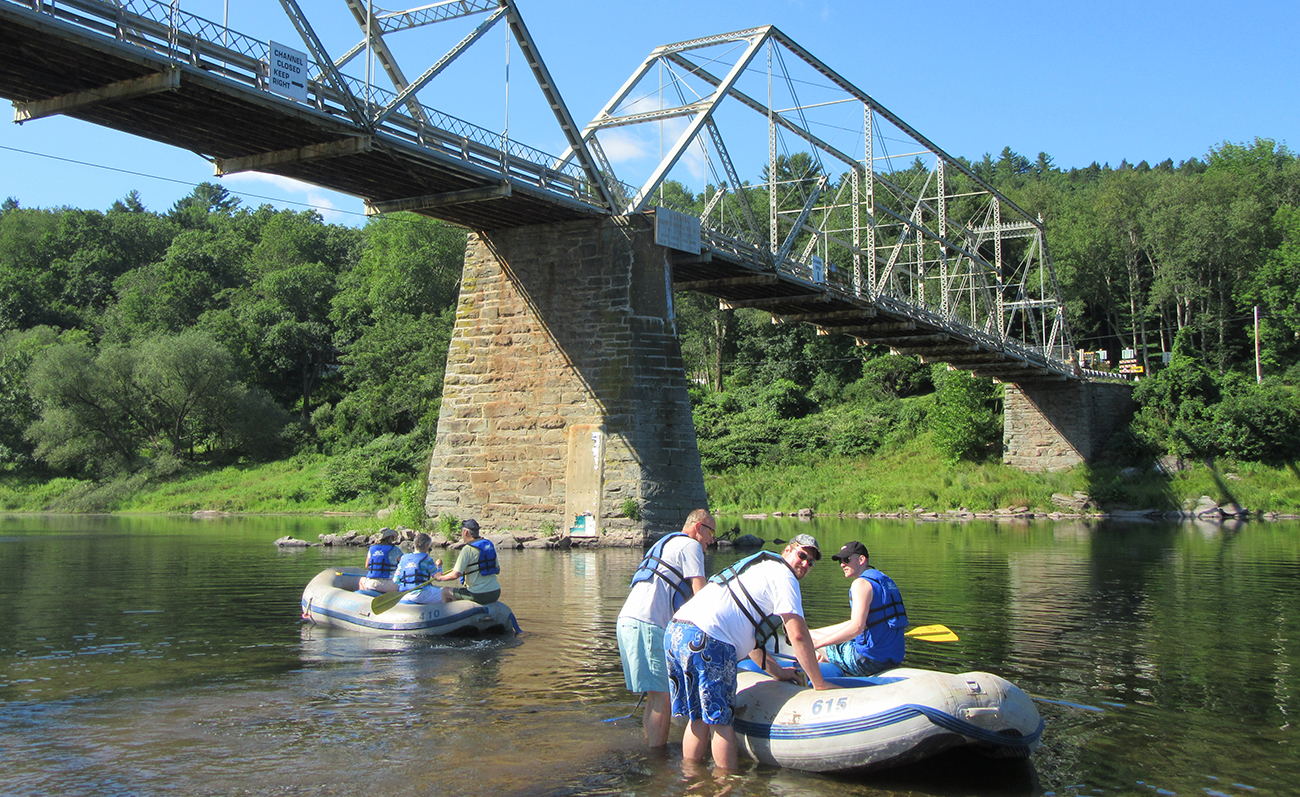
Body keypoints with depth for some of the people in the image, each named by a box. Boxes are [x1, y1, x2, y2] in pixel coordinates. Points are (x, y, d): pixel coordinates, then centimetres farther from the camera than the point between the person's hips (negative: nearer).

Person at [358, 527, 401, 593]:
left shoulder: (372, 548, 10)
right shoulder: (394, 549, -1)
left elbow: (367, 566, 15)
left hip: (370, 584, 4)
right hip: (386, 585, -4)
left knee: (362, 580, 37)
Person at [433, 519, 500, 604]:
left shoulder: (467, 549, -13)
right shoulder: (490, 544, 8)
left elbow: (456, 574, -16)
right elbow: (498, 570, 13)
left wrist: (440, 578, 1)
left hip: (479, 595, -7)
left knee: (445, 591, 12)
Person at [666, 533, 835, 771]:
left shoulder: (758, 568, 33)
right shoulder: (782, 574, 4)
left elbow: (747, 638, 35)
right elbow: (798, 635, -4)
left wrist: (777, 671, 34)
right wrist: (819, 683, 3)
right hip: (705, 641, -9)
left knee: (698, 718, 16)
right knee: (720, 720, -2)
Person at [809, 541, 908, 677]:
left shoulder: (861, 583, -14)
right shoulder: (885, 581, 16)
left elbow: (856, 627, -25)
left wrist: (819, 642, -19)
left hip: (869, 660, -9)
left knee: (811, 635, 6)